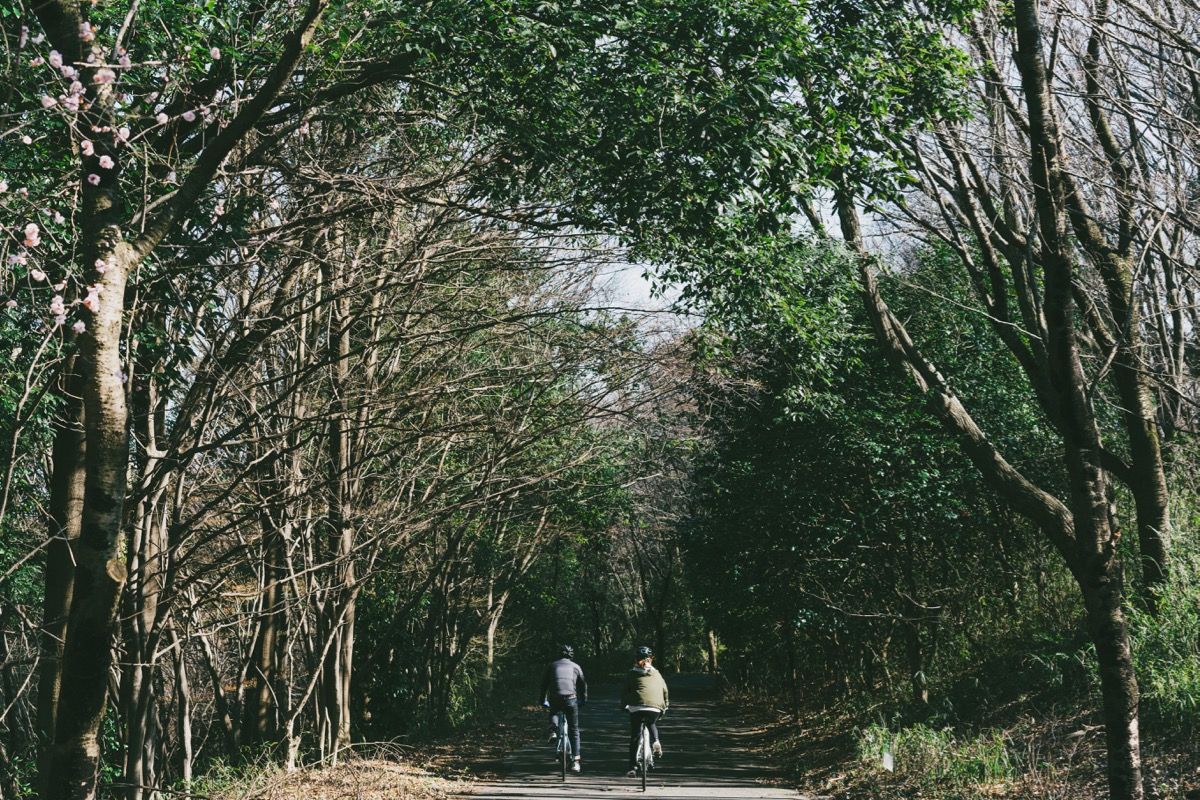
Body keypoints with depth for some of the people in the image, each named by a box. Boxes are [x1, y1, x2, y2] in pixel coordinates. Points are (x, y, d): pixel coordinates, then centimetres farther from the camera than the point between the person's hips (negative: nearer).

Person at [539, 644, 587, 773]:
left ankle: (553, 730, 5)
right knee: (573, 731, 10)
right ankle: (575, 761, 3)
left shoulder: (552, 665, 17)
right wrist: (583, 700, 34)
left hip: (554, 699, 0)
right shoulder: (576, 667, 15)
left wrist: (543, 701, 30)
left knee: (553, 712, 36)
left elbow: (544, 684, 20)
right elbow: (583, 684, 21)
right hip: (571, 699, 0)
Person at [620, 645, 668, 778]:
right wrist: (665, 706, 33)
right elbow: (665, 691, 19)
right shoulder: (656, 674, 18)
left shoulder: (631, 674, 14)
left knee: (634, 738, 8)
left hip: (636, 708, -1)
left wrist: (624, 706, 30)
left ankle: (632, 768, 3)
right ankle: (655, 741, 4)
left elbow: (624, 691, 15)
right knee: (652, 724, 33)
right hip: (655, 709, 1)